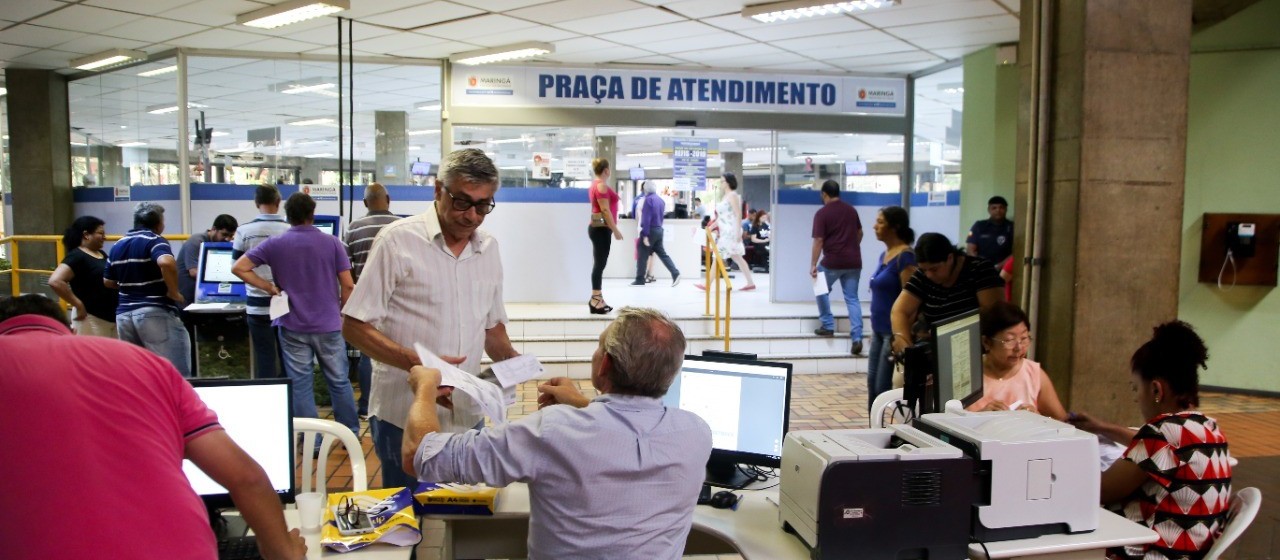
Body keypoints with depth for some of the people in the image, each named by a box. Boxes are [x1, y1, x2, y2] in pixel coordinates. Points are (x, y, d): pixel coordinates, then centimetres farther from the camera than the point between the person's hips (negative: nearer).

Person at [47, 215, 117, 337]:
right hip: (91, 320, -9)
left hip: (112, 318, 9)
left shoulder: (101, 255, 13)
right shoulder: (76, 256, -12)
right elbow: (55, 281, -25)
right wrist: (78, 305, -20)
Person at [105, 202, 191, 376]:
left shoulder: (117, 246, 14)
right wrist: (174, 292, -18)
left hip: (124, 314, 7)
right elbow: (167, 262, -30)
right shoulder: (155, 241, -8)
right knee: (176, 374, -5)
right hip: (155, 313, -7)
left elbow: (109, 282, 21)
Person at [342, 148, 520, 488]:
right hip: (404, 419, -5)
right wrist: (417, 362, -23)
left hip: (467, 417, 5)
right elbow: (354, 327, -9)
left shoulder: (488, 248, 9)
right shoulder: (398, 241, -9)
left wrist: (513, 361, -2)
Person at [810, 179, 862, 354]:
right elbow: (859, 233, 20)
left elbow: (818, 241, -13)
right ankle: (857, 338, -5)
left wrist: (813, 265, -11)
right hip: (854, 261, 5)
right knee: (852, 298, 5)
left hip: (832, 261, -5)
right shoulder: (851, 210, 10)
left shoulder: (822, 213, -8)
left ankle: (828, 326, 18)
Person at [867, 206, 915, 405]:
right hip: (879, 331, 9)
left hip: (894, 332, -9)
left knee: (884, 387, -5)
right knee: (872, 384, 11)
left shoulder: (905, 256, -14)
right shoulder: (884, 255, 12)